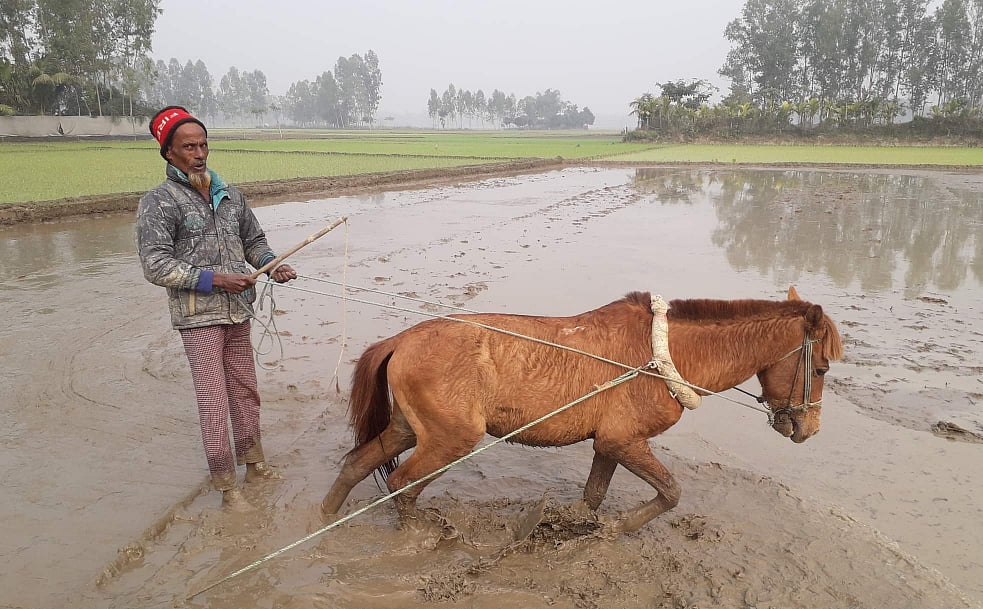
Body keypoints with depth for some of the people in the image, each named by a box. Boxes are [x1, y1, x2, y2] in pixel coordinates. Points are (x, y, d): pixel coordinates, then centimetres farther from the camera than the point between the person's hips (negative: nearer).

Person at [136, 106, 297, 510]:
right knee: (214, 401, -1)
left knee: (246, 391, 16)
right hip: (198, 316, -6)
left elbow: (254, 241, 18)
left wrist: (273, 264, -3)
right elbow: (155, 265, -16)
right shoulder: (158, 203, -9)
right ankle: (226, 485, 13)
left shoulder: (230, 195, 8)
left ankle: (253, 463, 34)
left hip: (238, 312, 6)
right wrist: (214, 279, -22)